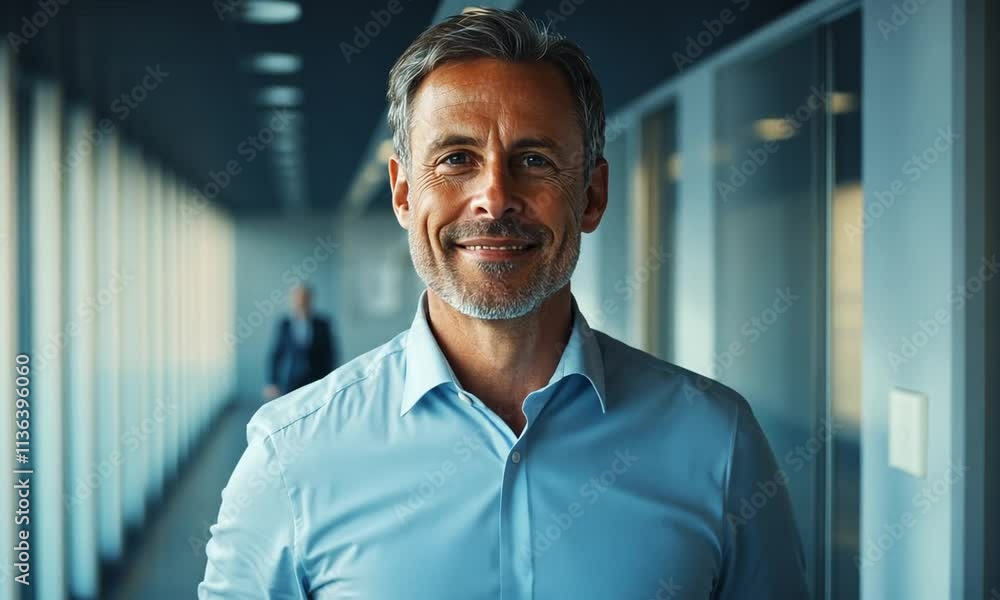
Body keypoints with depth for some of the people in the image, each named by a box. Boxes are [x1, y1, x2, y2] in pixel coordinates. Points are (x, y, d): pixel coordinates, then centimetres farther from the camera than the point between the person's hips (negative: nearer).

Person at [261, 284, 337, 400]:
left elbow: (330, 355, 7)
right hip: (289, 385, 0)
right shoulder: (283, 324, 3)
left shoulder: (322, 325, 2)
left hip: (316, 385, 0)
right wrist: (272, 383, 2)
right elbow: (275, 354, 6)